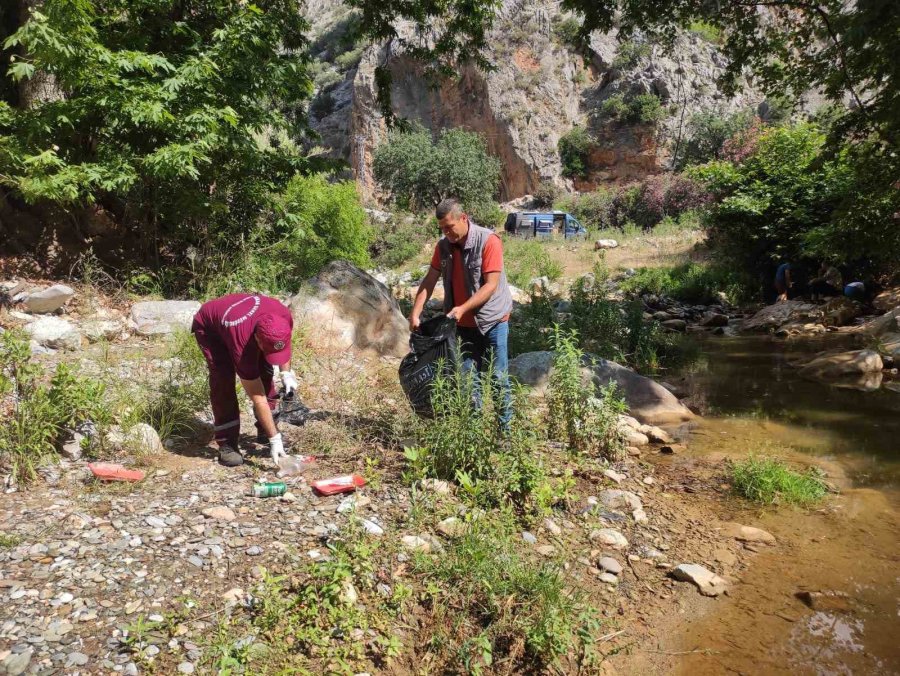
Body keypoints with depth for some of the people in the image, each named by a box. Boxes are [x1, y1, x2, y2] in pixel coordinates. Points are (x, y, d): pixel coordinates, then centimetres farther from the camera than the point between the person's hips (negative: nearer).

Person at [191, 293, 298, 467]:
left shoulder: (284, 317, -34)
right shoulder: (242, 344, -44)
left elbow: (284, 345, -4)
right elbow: (258, 398, -36)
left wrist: (286, 372, -13)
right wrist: (275, 439, -33)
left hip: (242, 318, 6)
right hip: (208, 327, -5)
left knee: (264, 369, -5)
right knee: (223, 378, -22)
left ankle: (265, 431, 9)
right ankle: (226, 444, -12)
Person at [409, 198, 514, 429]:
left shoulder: (488, 241, -16)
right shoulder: (443, 246, 1)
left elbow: (491, 285, -20)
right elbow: (429, 281, 3)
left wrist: (463, 308, -27)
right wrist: (415, 313, -8)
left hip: (492, 320, -5)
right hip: (464, 323, 5)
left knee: (498, 377, 1)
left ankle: (505, 427, 12)